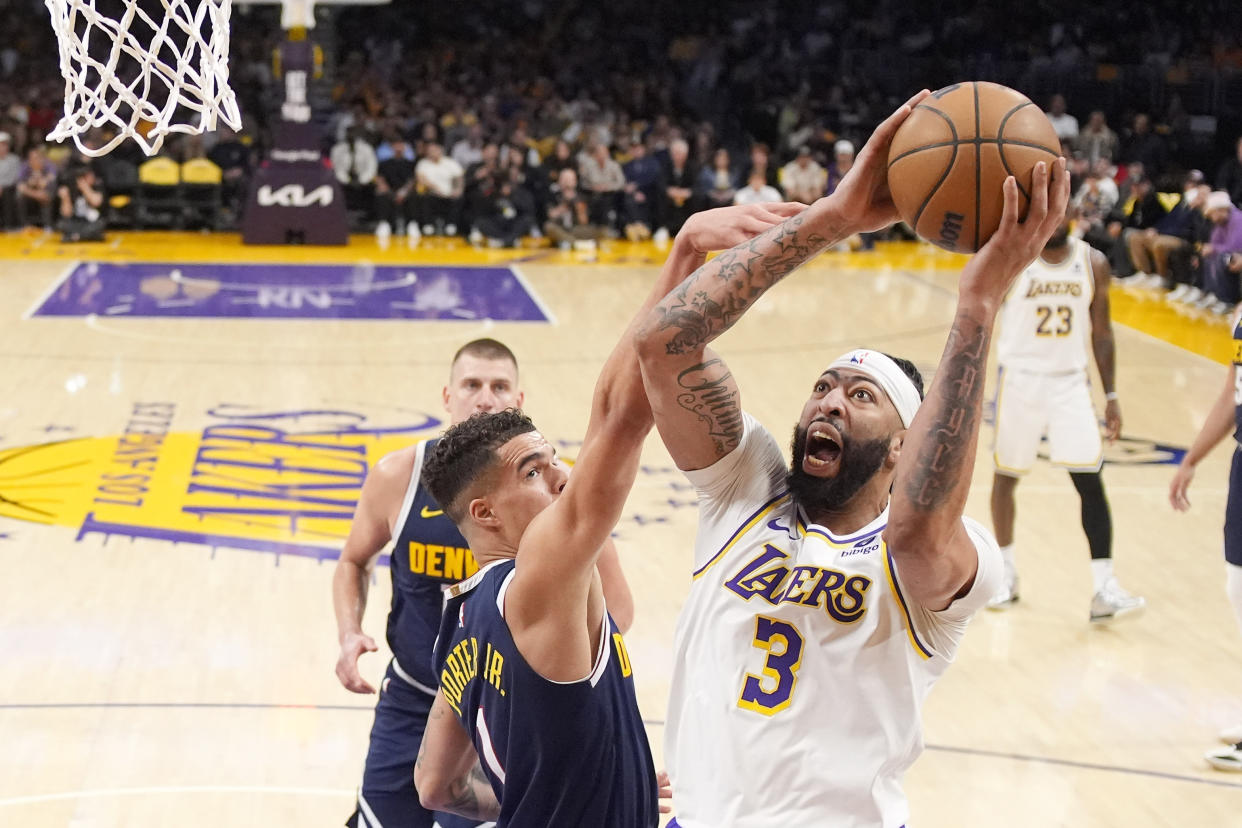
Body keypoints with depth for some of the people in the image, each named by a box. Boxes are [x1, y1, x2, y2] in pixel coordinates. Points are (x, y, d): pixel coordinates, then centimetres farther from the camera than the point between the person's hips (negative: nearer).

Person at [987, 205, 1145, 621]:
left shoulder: (1093, 263, 1)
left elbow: (1101, 332, 7)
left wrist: (1111, 396, 6)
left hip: (1071, 383, 1)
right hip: (1020, 380, -1)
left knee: (1090, 481, -7)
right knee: (1006, 475, 10)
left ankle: (1103, 589, -7)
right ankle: (1006, 572, 29)